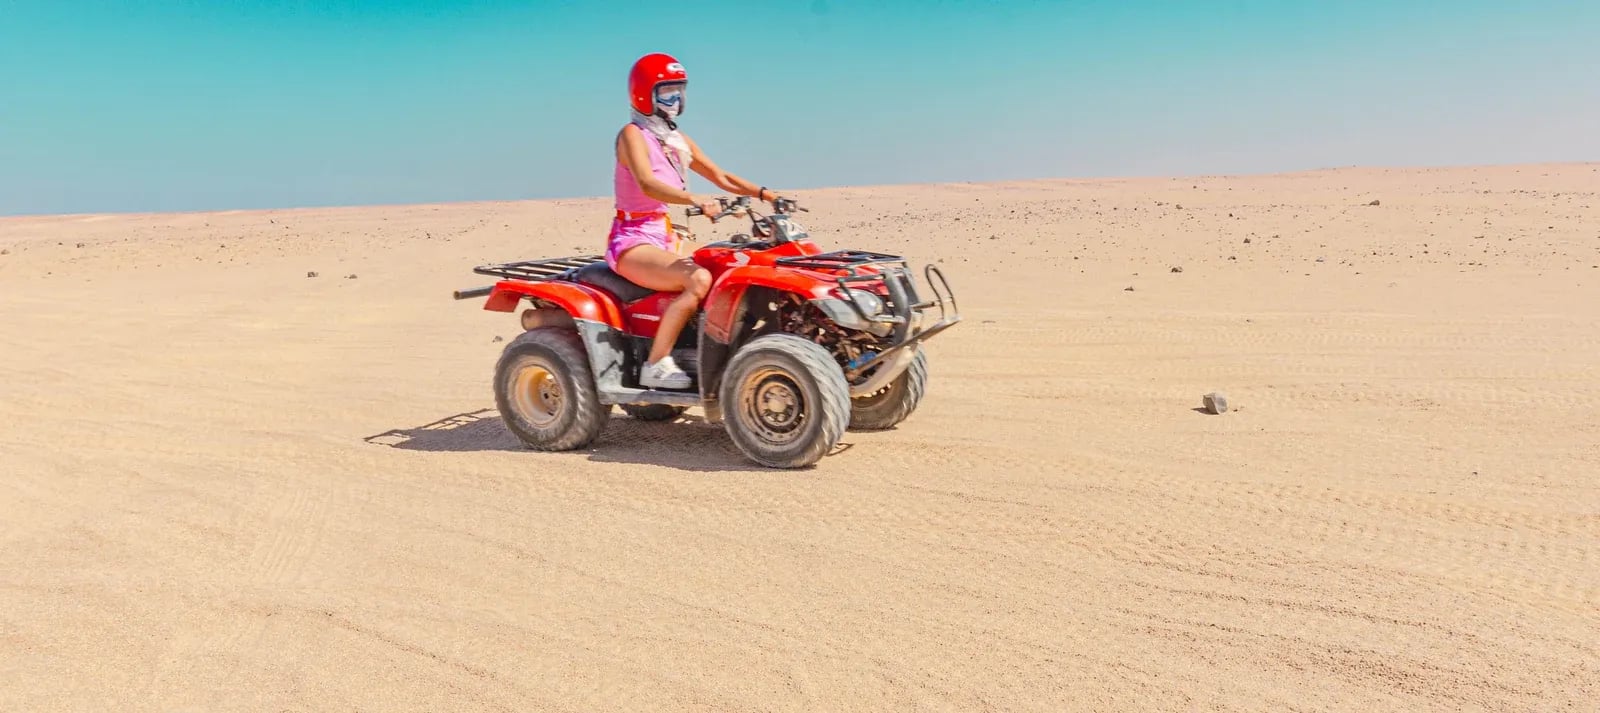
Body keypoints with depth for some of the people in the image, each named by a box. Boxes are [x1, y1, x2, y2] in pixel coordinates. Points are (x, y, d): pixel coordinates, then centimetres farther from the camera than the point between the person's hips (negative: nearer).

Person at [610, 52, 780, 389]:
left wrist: (763, 193, -2)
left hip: (667, 237, 8)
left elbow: (721, 177, 14)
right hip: (633, 241, -8)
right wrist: (695, 201, -41)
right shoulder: (632, 134, -9)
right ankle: (656, 365, -26)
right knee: (699, 280, -30)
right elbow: (647, 183, -26)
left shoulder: (679, 141, 15)